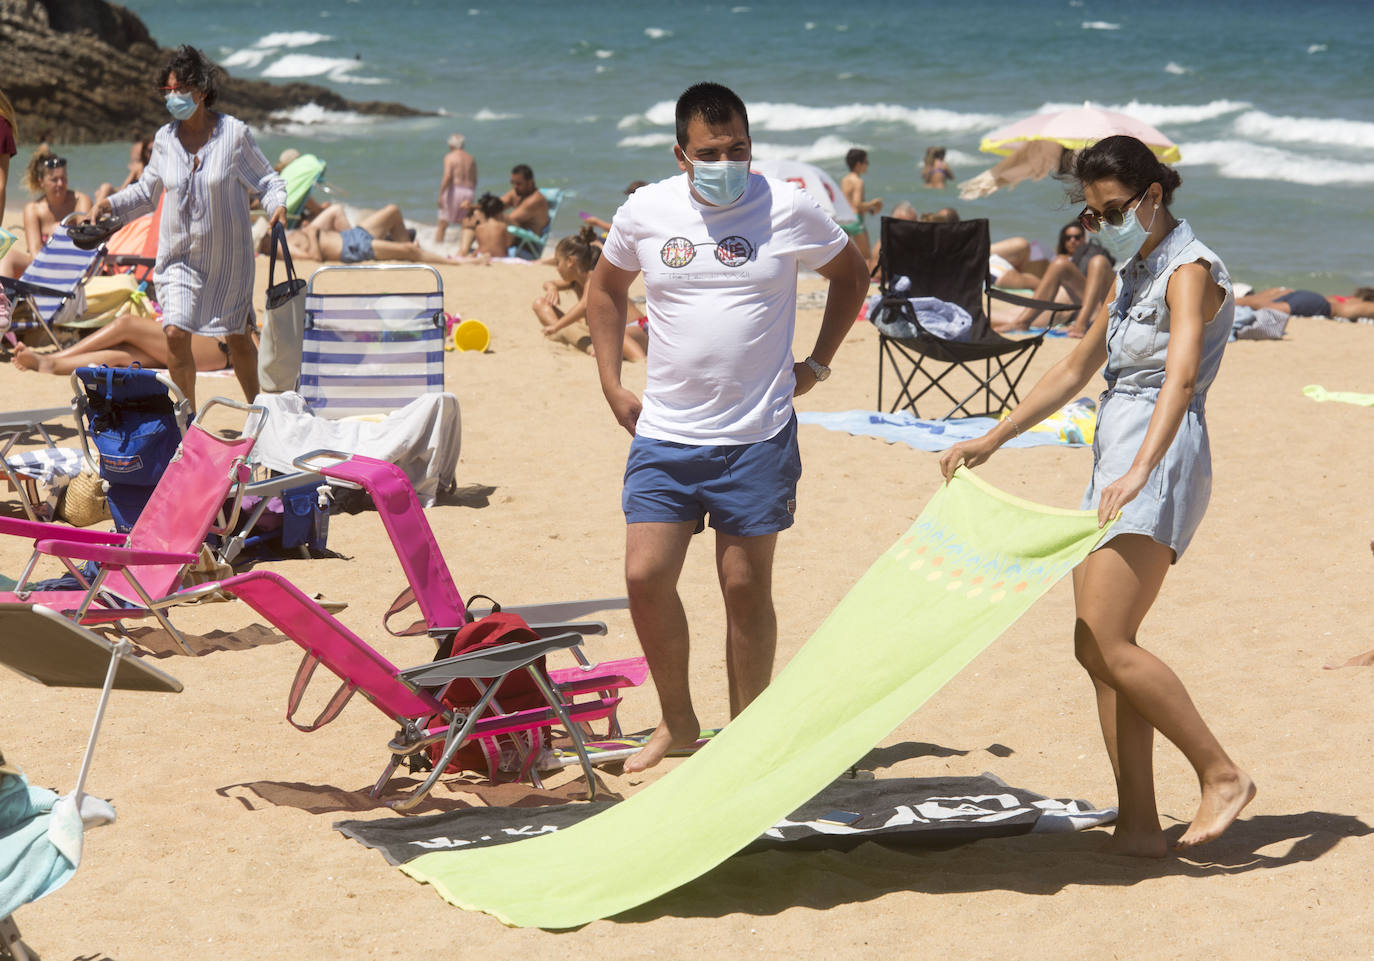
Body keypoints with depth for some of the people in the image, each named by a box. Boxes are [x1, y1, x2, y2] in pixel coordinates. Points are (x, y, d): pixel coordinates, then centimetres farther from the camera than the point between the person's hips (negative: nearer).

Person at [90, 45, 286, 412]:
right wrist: (108, 205, 2)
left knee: (238, 339, 9)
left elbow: (267, 179, 0)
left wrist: (278, 204, -20)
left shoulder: (234, 133, -9)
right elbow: (147, 191, 15)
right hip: (179, 256, 2)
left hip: (228, 257, -2)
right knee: (175, 334, -12)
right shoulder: (165, 138, 1)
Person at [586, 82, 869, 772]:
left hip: (757, 436, -2)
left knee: (746, 585, 3)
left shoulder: (788, 209, -3)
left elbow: (851, 275, 15)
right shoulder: (646, 211, 2)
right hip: (664, 433, 2)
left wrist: (818, 362, 8)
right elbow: (605, 289, 19)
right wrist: (613, 386, 12)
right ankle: (677, 721, 16)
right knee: (646, 576, -4)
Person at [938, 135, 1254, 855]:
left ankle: (1221, 775, -6)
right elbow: (1076, 370, 26)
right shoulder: (1135, 272, 18)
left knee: (1106, 645, -15)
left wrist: (1139, 471, -42)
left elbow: (1181, 375, -28)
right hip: (1115, 458, 10)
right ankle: (1139, 824, 5)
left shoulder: (1189, 270, -11)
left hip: (1160, 458, -10)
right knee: (1099, 647, 3)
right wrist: (993, 439, 24)